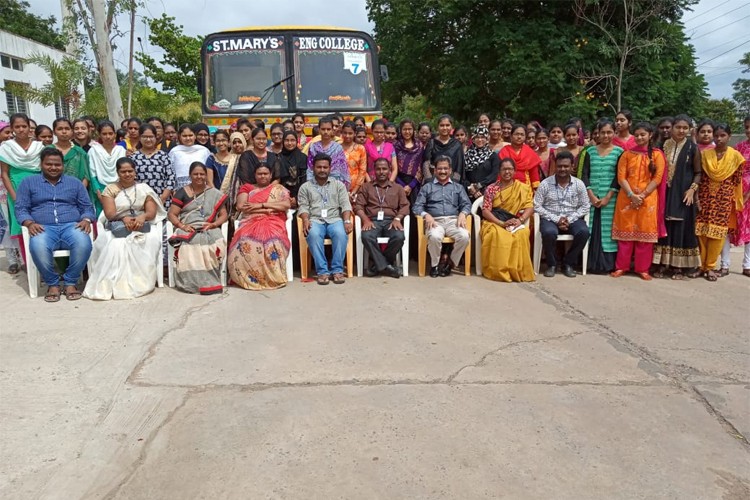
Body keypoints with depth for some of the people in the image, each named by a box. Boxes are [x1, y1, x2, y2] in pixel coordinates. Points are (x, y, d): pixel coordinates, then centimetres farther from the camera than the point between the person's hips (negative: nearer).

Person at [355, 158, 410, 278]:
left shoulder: (397, 188, 21)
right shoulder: (366, 187, 20)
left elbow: (405, 206, 9)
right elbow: (358, 205, 8)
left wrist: (397, 219, -11)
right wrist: (366, 220, -11)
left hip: (390, 221, 1)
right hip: (373, 221, 0)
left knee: (399, 237, -33)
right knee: (366, 236, -35)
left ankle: (378, 264, -15)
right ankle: (386, 266, -24)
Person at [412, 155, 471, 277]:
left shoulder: (458, 187, 25)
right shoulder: (427, 187, 20)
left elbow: (466, 204, 13)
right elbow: (417, 207, 8)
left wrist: (462, 214, -10)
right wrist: (426, 215, -13)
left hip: (453, 220, 2)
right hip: (435, 221, -2)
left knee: (464, 236, -31)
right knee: (434, 236, -37)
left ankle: (450, 263, -11)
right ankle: (435, 264, -12)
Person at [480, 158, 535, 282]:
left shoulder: (523, 188, 10)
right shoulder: (491, 188, 6)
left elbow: (530, 207, 0)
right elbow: (485, 211, -3)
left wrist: (520, 220, -20)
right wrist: (501, 223, -18)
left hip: (515, 223, 1)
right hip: (495, 222, -1)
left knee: (522, 234, -34)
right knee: (496, 234, -37)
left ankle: (518, 270, -24)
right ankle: (498, 270, -28)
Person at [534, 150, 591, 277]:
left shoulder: (579, 184, 3)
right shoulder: (545, 183, -3)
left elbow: (585, 206, 4)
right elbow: (537, 206, -6)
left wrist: (569, 219, -12)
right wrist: (556, 219, -15)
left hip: (572, 219, 2)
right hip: (550, 218, -2)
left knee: (584, 231, -29)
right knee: (549, 232, -36)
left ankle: (568, 263, -7)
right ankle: (552, 264, -9)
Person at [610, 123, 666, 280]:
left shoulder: (657, 154, 4)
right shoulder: (627, 154, 7)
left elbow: (657, 178, -4)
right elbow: (621, 177, -1)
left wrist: (642, 195, -13)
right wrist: (631, 195, -14)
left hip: (648, 199, -1)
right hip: (627, 198, 1)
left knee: (645, 233, 1)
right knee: (625, 232, 3)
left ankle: (642, 269, 9)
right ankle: (621, 266, 10)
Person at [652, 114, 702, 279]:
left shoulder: (693, 148, 0)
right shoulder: (663, 145, 5)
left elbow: (698, 173, 3)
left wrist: (692, 189, -11)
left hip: (683, 194, -2)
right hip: (665, 192, 2)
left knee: (681, 227, 1)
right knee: (664, 226, 2)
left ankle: (678, 266, 8)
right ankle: (663, 263, 9)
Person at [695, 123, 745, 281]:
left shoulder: (736, 156, 0)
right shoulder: (705, 154, 3)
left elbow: (737, 181, 2)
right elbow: (698, 177, 2)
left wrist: (736, 202, 1)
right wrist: (697, 198, -5)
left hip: (724, 200, -1)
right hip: (705, 198, 1)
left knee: (717, 233, 0)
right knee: (701, 232, 0)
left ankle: (710, 267, 9)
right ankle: (701, 265, 13)